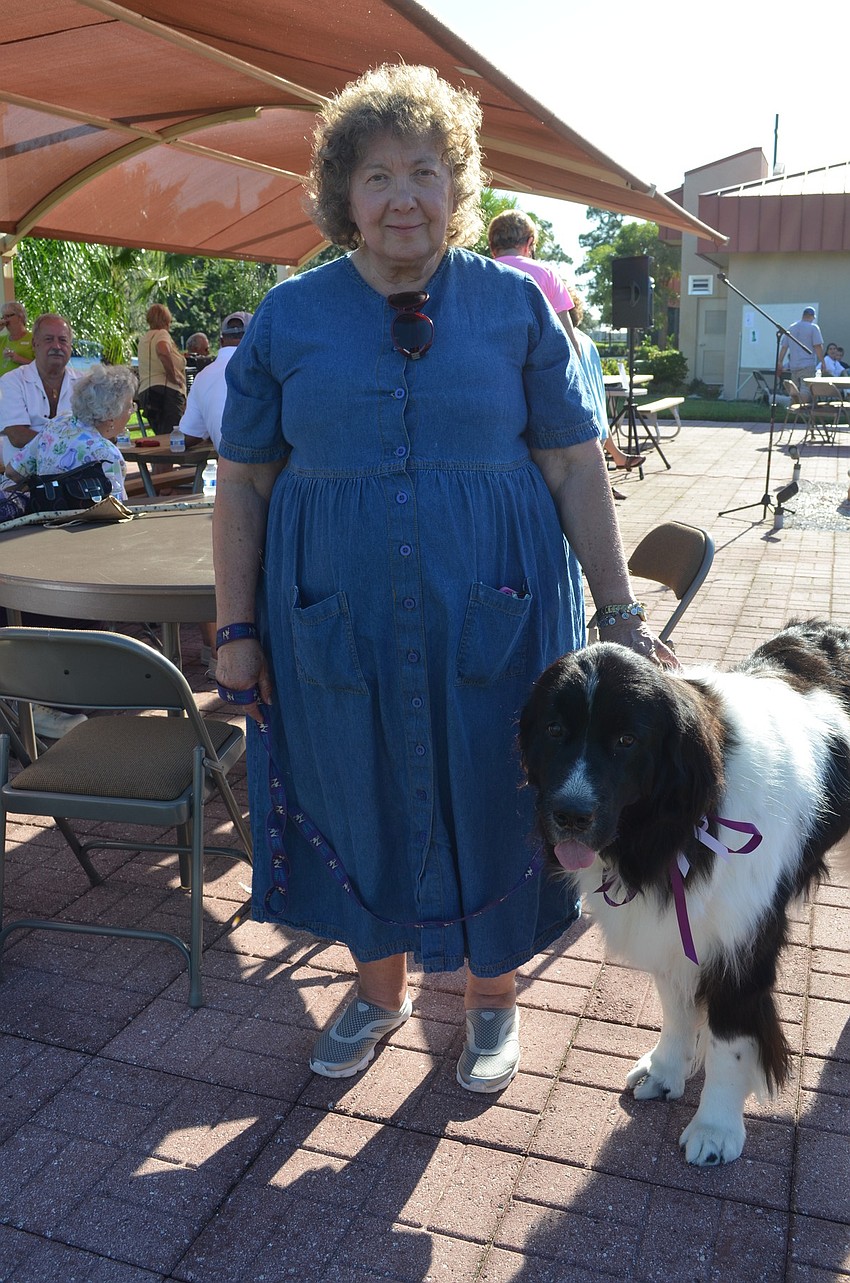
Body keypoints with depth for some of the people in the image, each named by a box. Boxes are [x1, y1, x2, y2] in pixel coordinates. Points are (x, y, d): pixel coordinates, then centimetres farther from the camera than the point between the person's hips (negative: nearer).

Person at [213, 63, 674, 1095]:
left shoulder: (514, 303, 1)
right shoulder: (288, 315, 3)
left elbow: (577, 469, 0)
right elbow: (241, 483, 4)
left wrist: (621, 614, -4)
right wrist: (236, 631, 0)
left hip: (490, 613, -1)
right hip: (337, 616, 1)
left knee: (488, 798, 10)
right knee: (360, 800, 13)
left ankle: (491, 997, 37)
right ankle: (379, 989, 40)